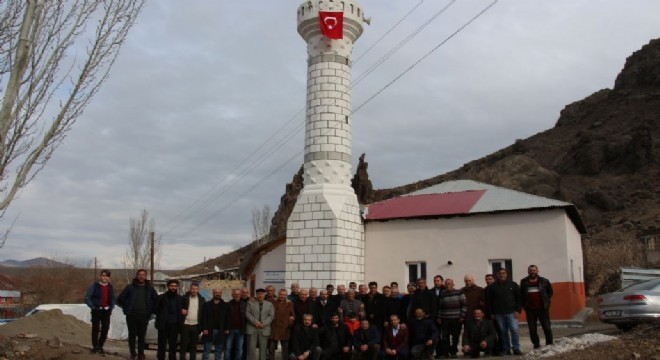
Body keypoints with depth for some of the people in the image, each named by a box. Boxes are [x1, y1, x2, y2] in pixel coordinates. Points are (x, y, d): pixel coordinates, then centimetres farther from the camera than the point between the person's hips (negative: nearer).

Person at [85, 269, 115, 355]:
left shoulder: (110, 287, 8)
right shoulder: (94, 286, -4)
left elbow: (113, 299, 17)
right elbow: (87, 298, -3)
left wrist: (111, 308, 5)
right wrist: (92, 307, -9)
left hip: (106, 311, 3)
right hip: (97, 310, -3)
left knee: (105, 329, 3)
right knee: (95, 329, -1)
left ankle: (100, 346, 14)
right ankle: (95, 346, 10)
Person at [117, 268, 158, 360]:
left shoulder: (149, 288, 6)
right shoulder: (130, 287, 0)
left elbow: (156, 300, 16)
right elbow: (120, 299, 5)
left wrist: (151, 310, 8)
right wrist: (126, 308, 2)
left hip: (144, 317, 1)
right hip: (131, 316, -1)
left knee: (142, 336, 4)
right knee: (132, 335, 4)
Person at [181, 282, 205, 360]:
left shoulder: (201, 299, 5)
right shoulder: (184, 298, -1)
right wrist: (181, 311, -16)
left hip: (196, 325, 2)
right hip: (185, 324, -2)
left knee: (193, 345, 8)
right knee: (184, 345, 1)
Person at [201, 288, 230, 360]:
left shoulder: (225, 305, 8)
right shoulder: (207, 304, 3)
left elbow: (228, 318, 4)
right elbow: (204, 318, -2)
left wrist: (227, 329, -5)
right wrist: (204, 329, -10)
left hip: (221, 331, 2)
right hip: (209, 330, -2)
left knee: (219, 350, 7)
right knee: (207, 350, 1)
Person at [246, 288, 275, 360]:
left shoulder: (269, 304, 13)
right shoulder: (250, 303, 10)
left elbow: (271, 316, 5)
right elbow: (247, 313, 0)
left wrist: (264, 323, -10)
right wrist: (255, 322, -12)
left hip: (264, 329, 1)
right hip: (252, 328, -1)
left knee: (263, 349, 2)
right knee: (251, 348, -3)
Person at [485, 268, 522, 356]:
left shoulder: (513, 285, 5)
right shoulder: (492, 287, 6)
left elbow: (519, 298, 5)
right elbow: (488, 301, 7)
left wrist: (517, 310, -3)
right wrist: (491, 313, 2)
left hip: (511, 312, -1)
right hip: (498, 314, 1)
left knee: (515, 330, -10)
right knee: (503, 332, 5)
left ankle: (516, 348, -1)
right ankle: (506, 349, 12)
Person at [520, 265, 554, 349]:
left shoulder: (544, 281, 1)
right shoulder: (524, 282, 4)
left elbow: (550, 292, 13)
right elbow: (521, 295, 12)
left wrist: (546, 301, 7)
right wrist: (524, 305, 5)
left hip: (542, 308, -1)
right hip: (530, 309, 1)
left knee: (547, 327, 2)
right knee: (532, 329, 4)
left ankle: (549, 343, 14)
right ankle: (536, 344, 13)